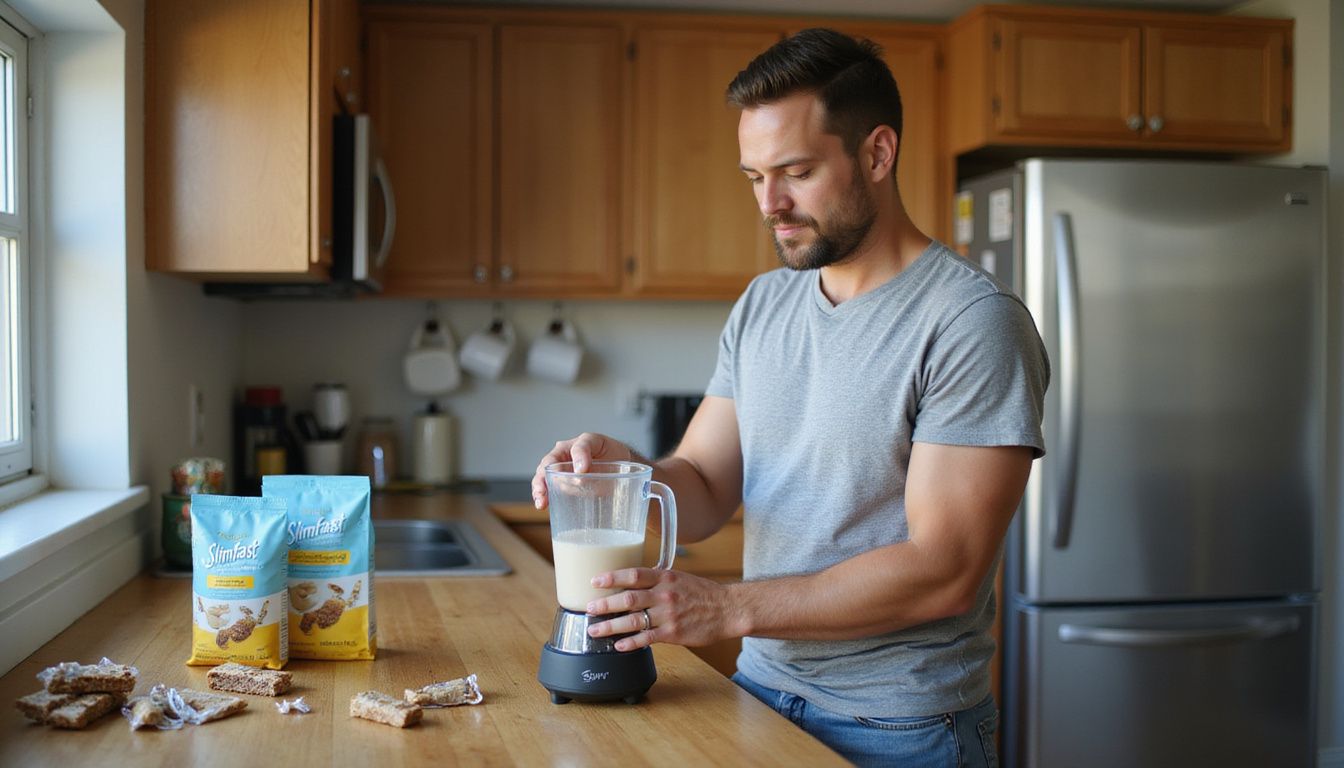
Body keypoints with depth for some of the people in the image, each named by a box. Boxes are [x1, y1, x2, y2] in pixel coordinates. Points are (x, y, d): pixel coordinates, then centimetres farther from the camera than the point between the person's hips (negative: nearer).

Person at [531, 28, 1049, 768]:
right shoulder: (761, 306, 4)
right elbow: (705, 491, 4)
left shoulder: (972, 320, -18)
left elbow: (944, 571, -22)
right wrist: (629, 471, -18)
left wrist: (727, 607, -25)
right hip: (761, 689, 6)